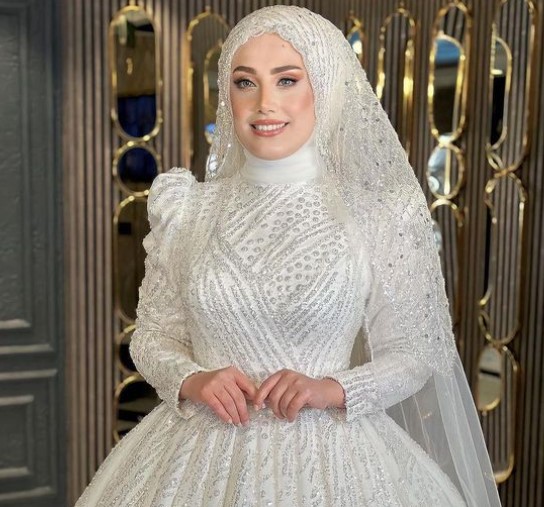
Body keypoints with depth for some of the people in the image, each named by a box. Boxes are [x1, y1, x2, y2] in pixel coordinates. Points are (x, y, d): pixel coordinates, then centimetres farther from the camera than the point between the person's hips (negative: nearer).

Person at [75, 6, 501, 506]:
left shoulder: (379, 215, -6)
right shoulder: (189, 208, -1)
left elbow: (414, 354, -1)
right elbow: (153, 336, 6)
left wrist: (333, 389, -16)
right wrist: (191, 380, -12)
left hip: (328, 457, -1)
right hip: (199, 456, 2)